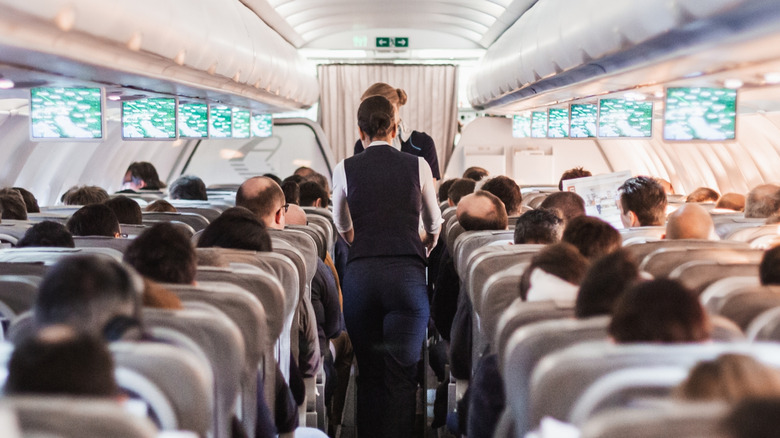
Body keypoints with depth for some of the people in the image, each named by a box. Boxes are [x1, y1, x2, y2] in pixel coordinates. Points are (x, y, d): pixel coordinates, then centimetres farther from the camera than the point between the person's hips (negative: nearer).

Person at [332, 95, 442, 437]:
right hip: (407, 273, -1)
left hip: (360, 275, 1)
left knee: (369, 374, 13)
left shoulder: (345, 169, 6)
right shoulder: (418, 166, 5)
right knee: (402, 377, 1)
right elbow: (434, 224, 21)